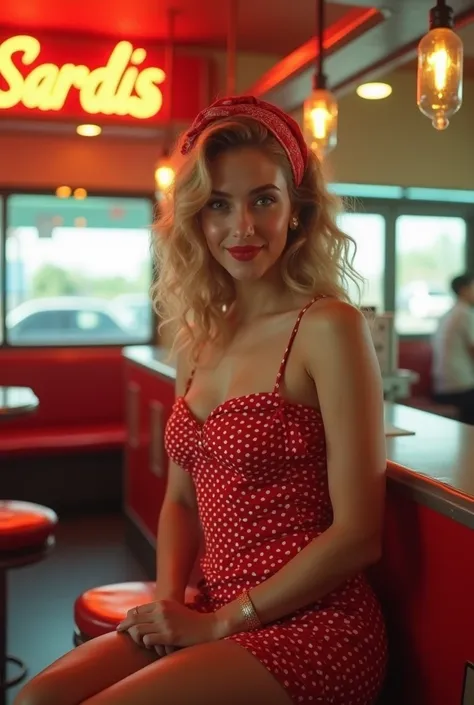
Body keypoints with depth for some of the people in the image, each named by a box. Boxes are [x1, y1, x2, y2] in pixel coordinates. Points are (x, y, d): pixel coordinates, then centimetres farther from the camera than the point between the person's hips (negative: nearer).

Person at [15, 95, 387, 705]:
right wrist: (168, 600, -2)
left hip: (311, 630, -5)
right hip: (212, 618, 6)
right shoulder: (198, 338, 7)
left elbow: (357, 535, -14)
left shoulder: (328, 328, -13)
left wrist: (219, 622, -9)